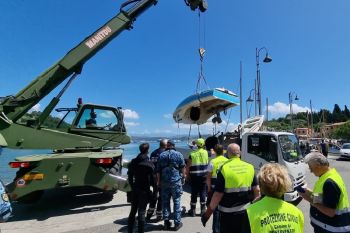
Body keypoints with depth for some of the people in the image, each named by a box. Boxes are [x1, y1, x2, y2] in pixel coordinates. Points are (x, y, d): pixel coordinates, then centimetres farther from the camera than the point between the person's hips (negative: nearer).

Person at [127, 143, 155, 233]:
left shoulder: (133, 162, -1)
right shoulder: (150, 164, -16)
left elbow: (130, 176, 5)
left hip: (135, 189, 5)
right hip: (145, 190, -4)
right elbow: (152, 179, -12)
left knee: (133, 210, 18)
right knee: (142, 212, 6)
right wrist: (154, 186, 5)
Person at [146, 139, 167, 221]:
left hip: (154, 177, 7)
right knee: (161, 196, 7)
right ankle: (159, 215, 17)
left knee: (154, 195, 22)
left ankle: (149, 214, 30)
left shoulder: (153, 153, 7)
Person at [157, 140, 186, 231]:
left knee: (165, 202, 12)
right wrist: (183, 178, 10)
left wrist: (158, 181, 13)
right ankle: (177, 223, 13)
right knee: (177, 201, 7)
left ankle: (166, 222, 19)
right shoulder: (179, 154, -2)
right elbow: (182, 168, -2)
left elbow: (158, 170, 6)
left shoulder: (161, 155, 5)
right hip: (176, 181, -2)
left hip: (164, 182, 2)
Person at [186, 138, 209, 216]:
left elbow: (188, 167, -5)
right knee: (203, 192, 12)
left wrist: (188, 175, 7)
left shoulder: (192, 154, -7)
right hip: (203, 176, 1)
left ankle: (193, 210, 20)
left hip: (194, 176, -1)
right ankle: (203, 210, 20)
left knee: (194, 193, 9)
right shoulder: (206, 152, -4)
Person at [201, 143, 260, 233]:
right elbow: (257, 190, 2)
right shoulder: (250, 167, -2)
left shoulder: (224, 168, -17)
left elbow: (217, 195, -18)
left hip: (228, 212, -4)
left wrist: (207, 214, -9)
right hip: (246, 210, 4)